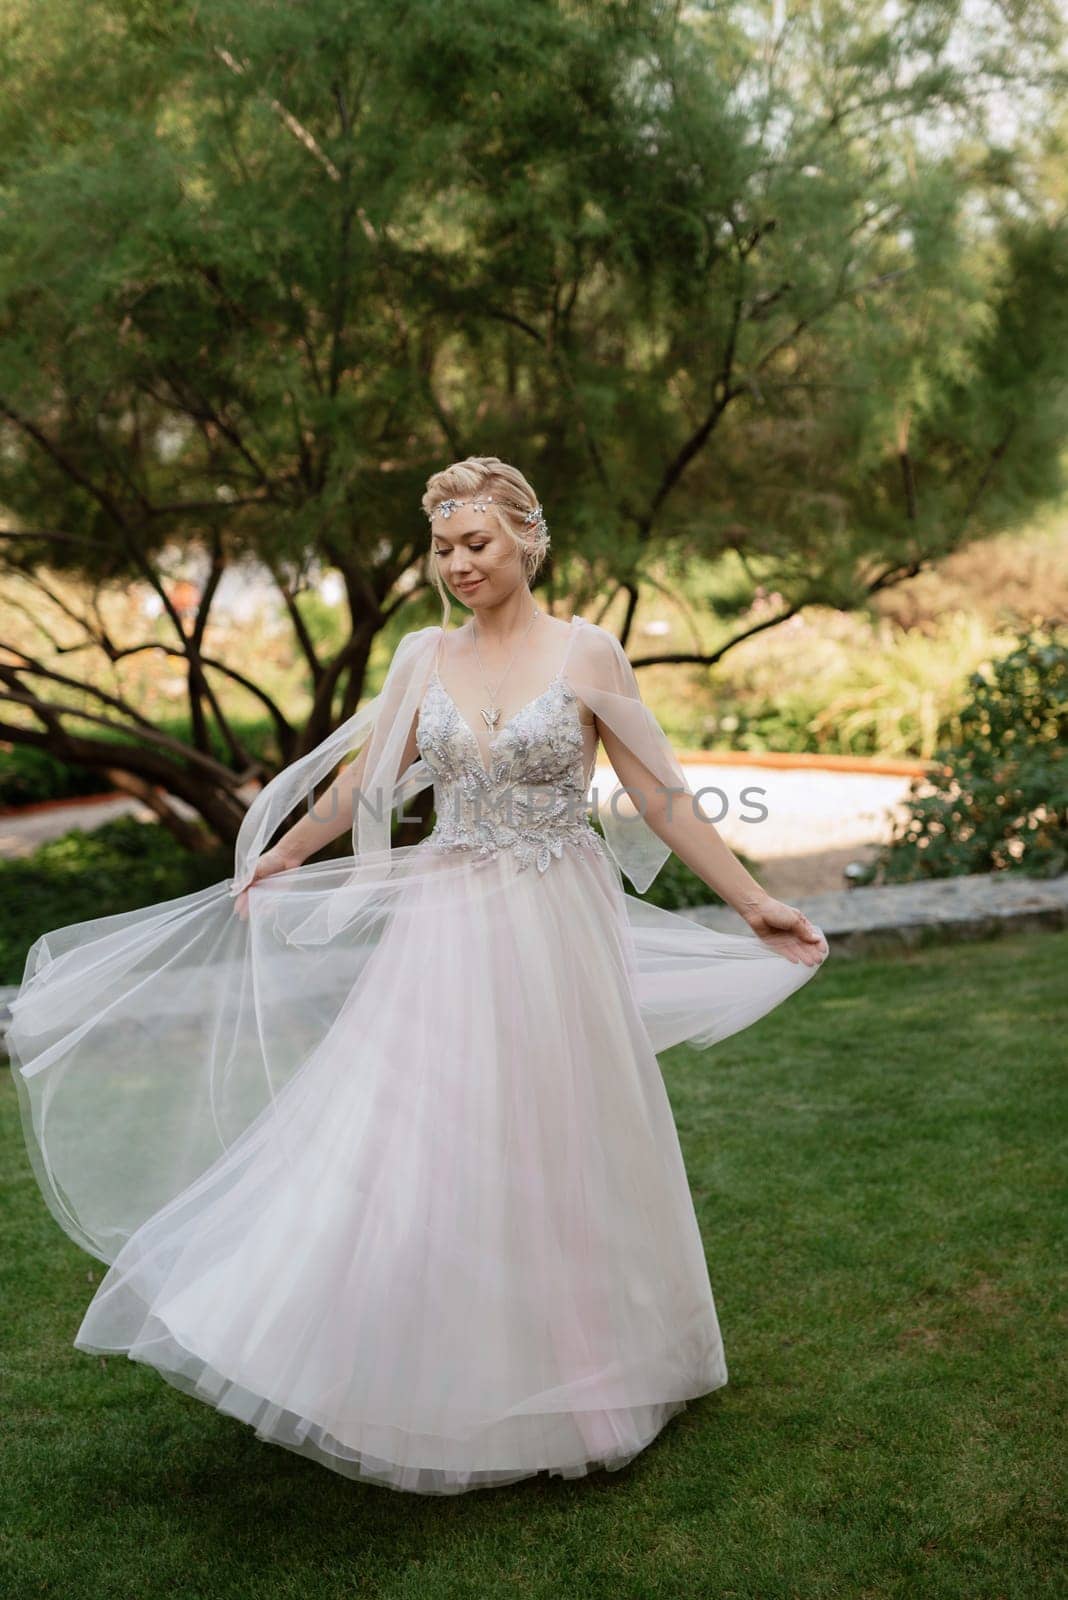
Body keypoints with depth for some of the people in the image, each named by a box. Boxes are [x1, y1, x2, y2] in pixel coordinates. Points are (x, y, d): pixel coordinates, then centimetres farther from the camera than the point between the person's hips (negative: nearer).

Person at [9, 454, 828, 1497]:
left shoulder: (587, 654, -5)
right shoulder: (425, 658, 4)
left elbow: (663, 798, -2)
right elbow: (364, 781, 15)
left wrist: (754, 904, -3)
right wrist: (275, 858, 23)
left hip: (554, 938, -2)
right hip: (448, 930, 3)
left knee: (553, 1154, 7)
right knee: (421, 1146, 2)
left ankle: (570, 1375, 26)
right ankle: (444, 1380, 17)